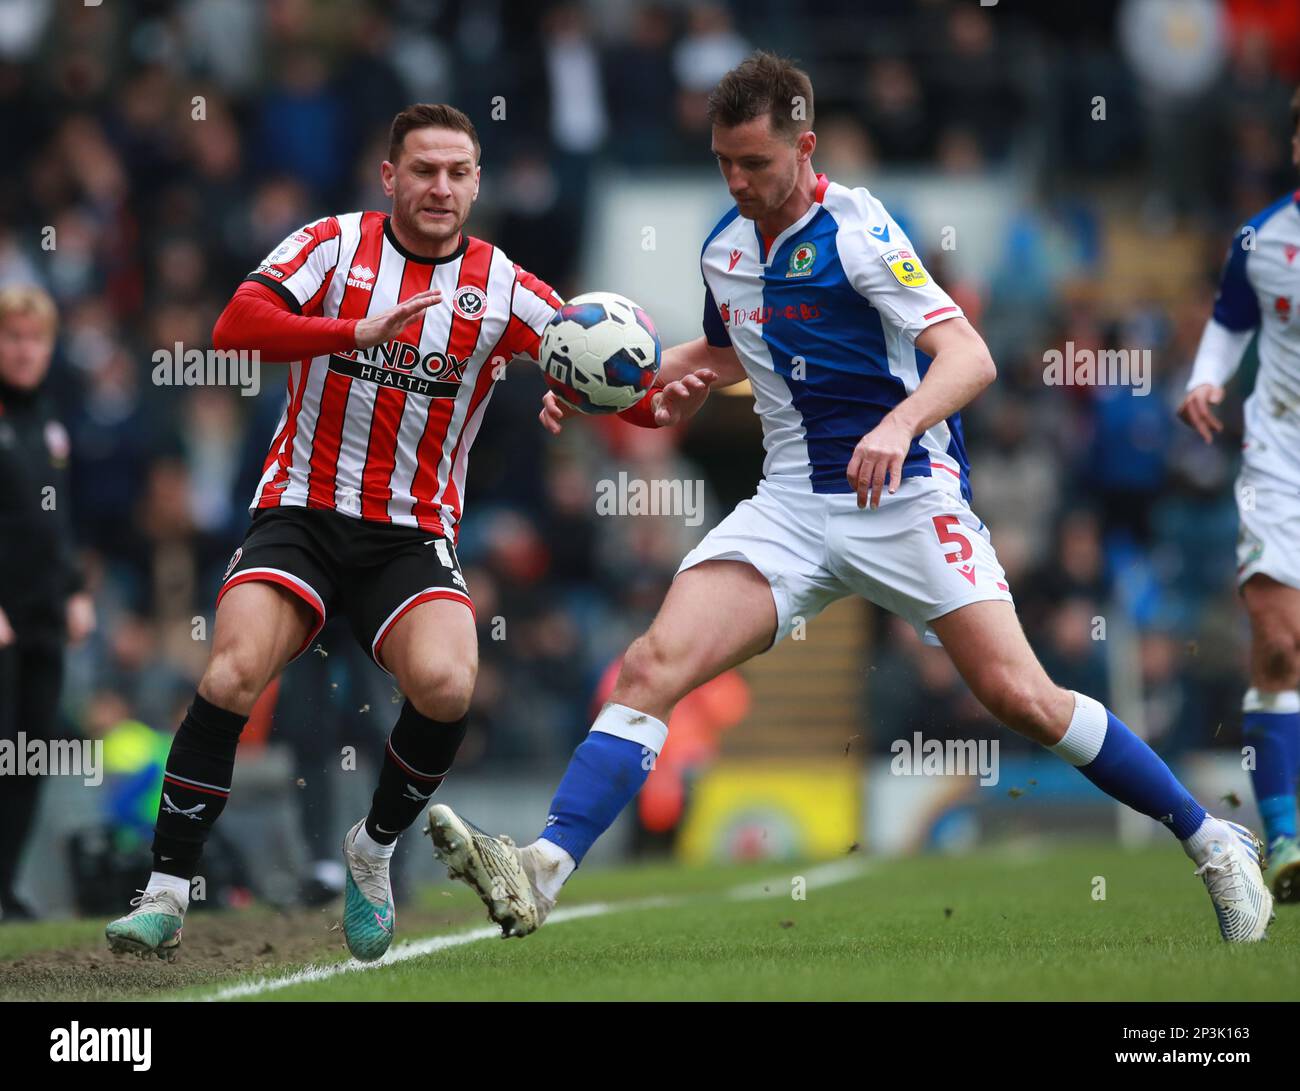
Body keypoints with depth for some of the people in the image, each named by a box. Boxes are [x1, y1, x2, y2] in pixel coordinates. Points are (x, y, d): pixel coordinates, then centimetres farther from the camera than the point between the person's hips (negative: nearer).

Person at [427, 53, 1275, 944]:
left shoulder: (857, 230, -12)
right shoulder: (724, 246, 10)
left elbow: (969, 356, -21)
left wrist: (901, 424, -40)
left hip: (904, 495, -6)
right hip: (791, 506, 6)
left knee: (1019, 695, -13)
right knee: (653, 667, -14)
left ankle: (1211, 843, 4)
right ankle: (542, 871, -25)